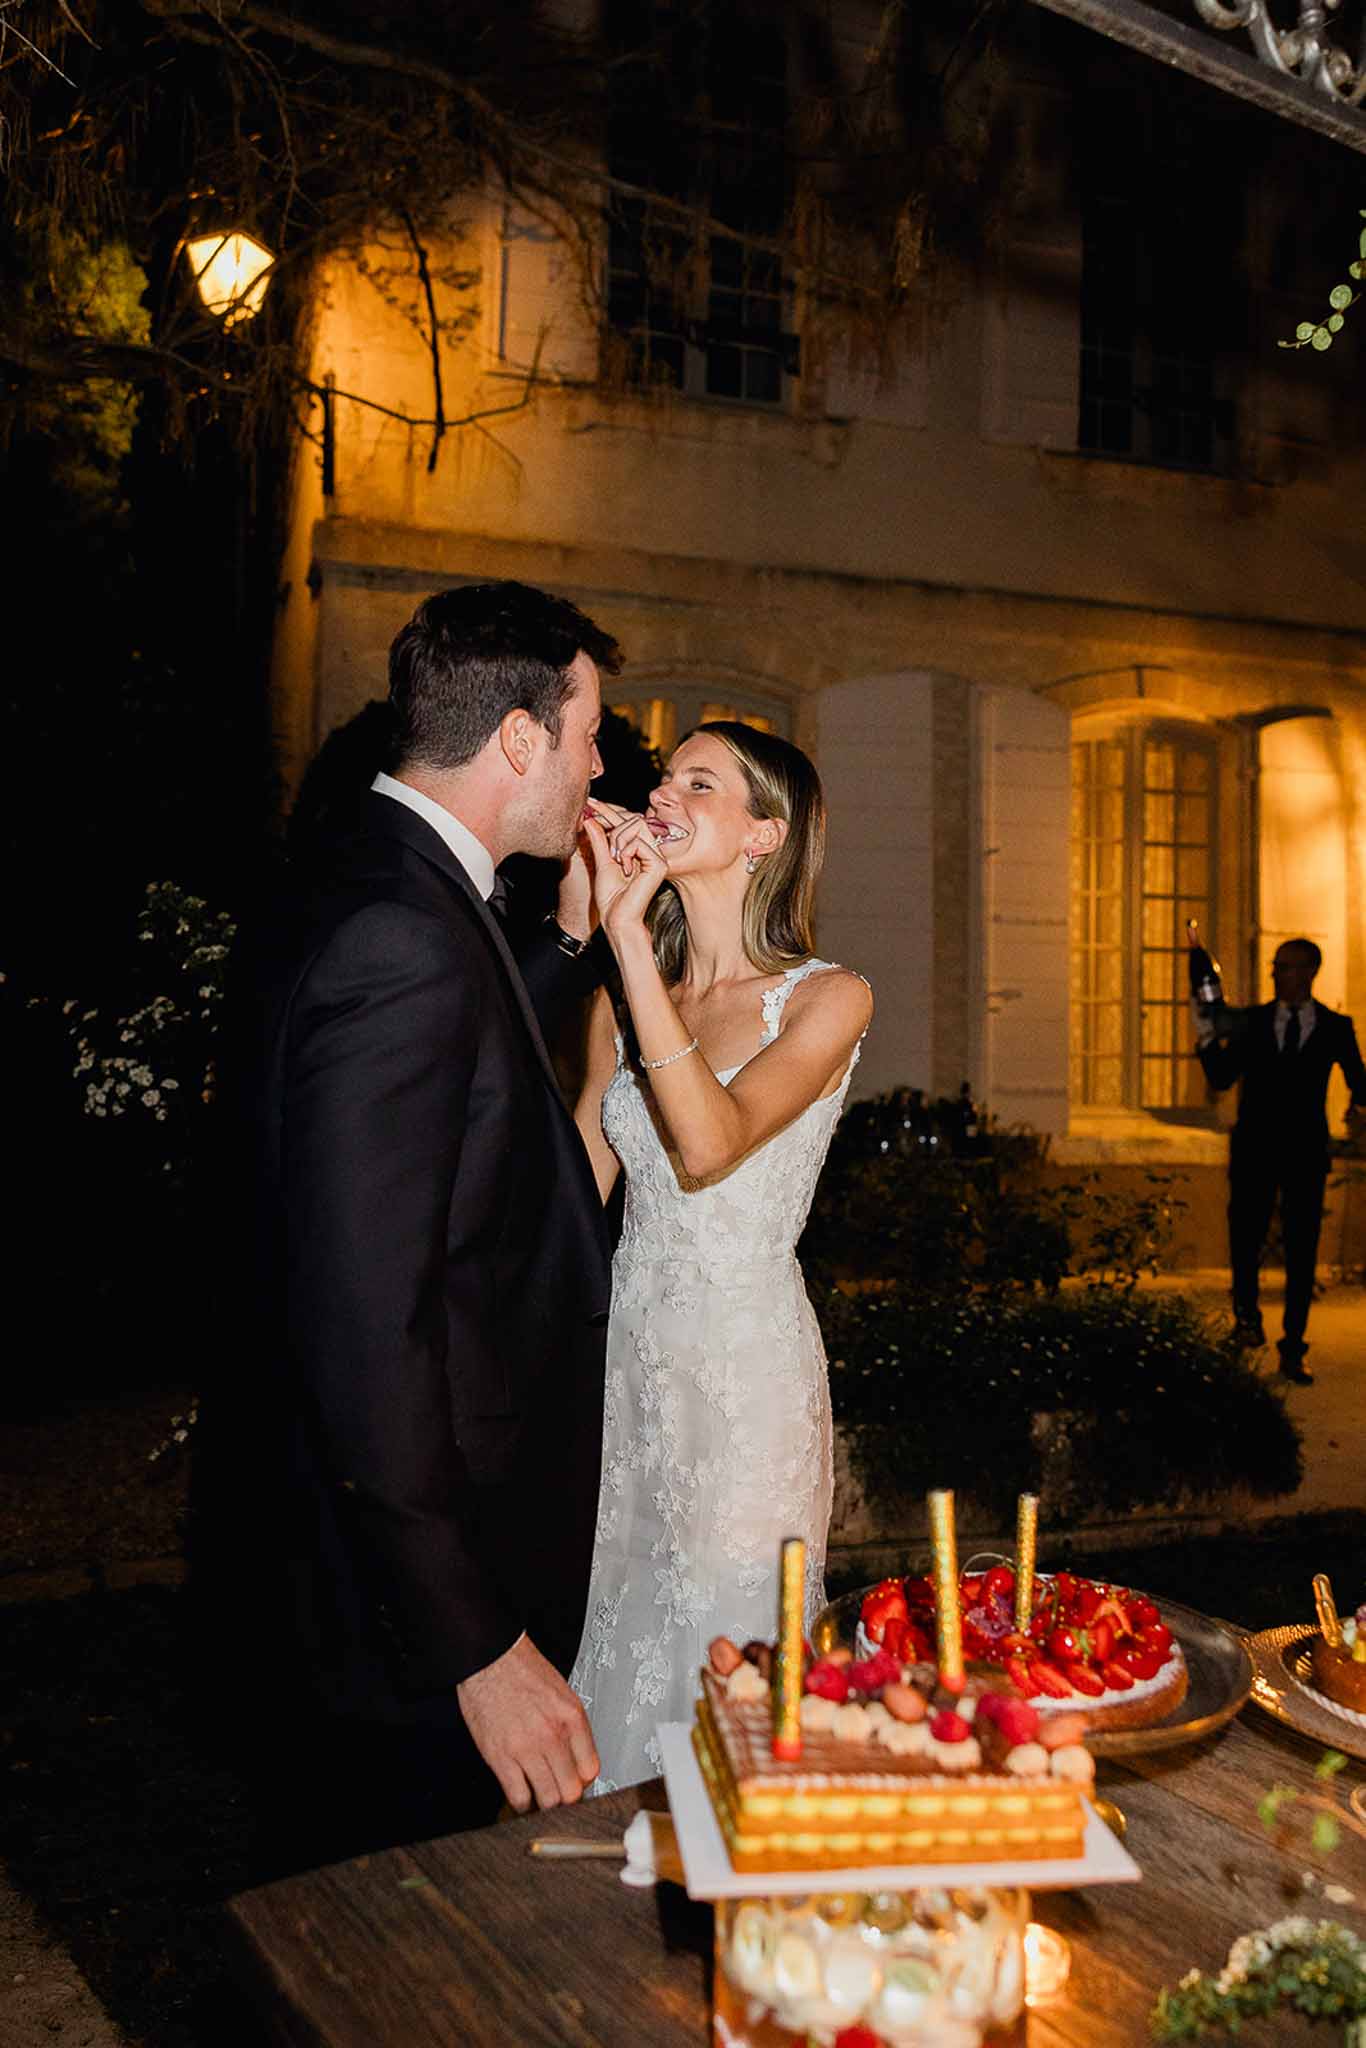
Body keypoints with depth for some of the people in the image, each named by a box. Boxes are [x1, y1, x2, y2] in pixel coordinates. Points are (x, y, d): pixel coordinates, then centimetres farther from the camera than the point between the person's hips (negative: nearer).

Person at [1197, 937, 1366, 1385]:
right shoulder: (1251, 1021, 4)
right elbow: (1222, 1079, 1)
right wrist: (1209, 1039, -16)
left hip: (1305, 1152, 0)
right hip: (1254, 1149, 0)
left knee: (1301, 1254, 3)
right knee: (1245, 1240, 2)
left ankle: (1292, 1350, 13)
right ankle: (1247, 1312, 32)